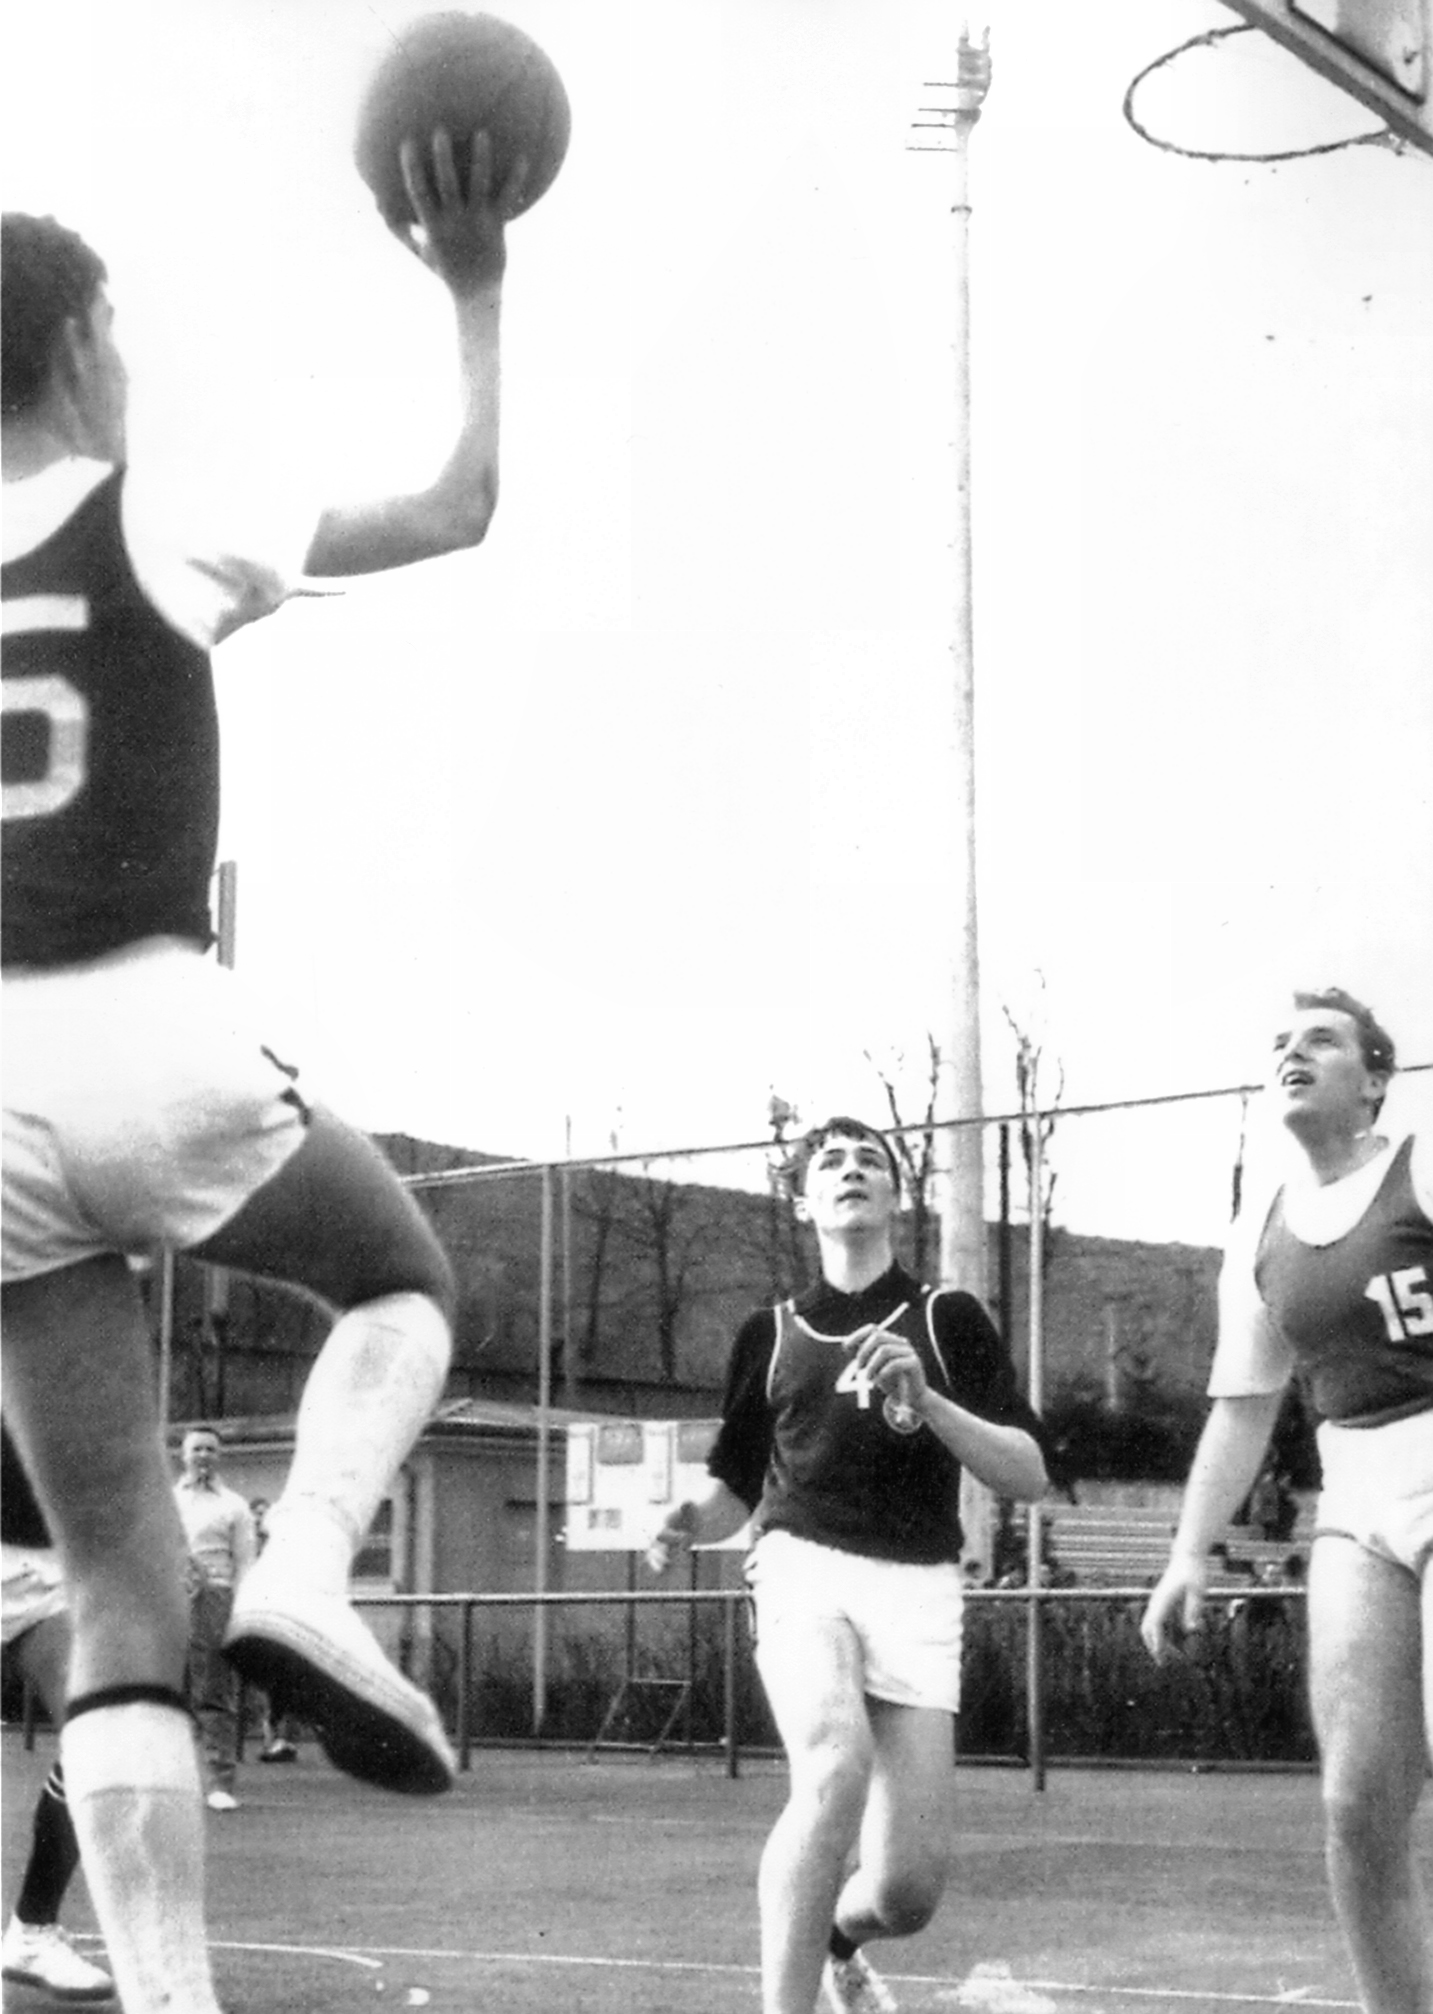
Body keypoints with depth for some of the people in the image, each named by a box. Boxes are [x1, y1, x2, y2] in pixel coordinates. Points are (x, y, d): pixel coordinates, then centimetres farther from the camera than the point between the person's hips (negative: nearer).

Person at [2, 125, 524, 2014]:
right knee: (404, 1282, 28)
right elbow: (467, 506, 6)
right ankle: (307, 1574, -1)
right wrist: (479, 293, 17)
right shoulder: (159, 526, -2)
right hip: (158, 1038, -4)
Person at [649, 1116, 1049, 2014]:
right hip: (804, 1570, 0)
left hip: (918, 1587, 0)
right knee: (837, 1770, -33)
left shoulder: (948, 1318, 8)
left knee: (909, 1887, -4)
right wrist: (695, 1521, 1)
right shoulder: (771, 1332, 14)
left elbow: (1031, 1475, 0)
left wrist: (926, 1400, -15)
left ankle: (839, 1940, 34)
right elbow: (738, 1485, 24)